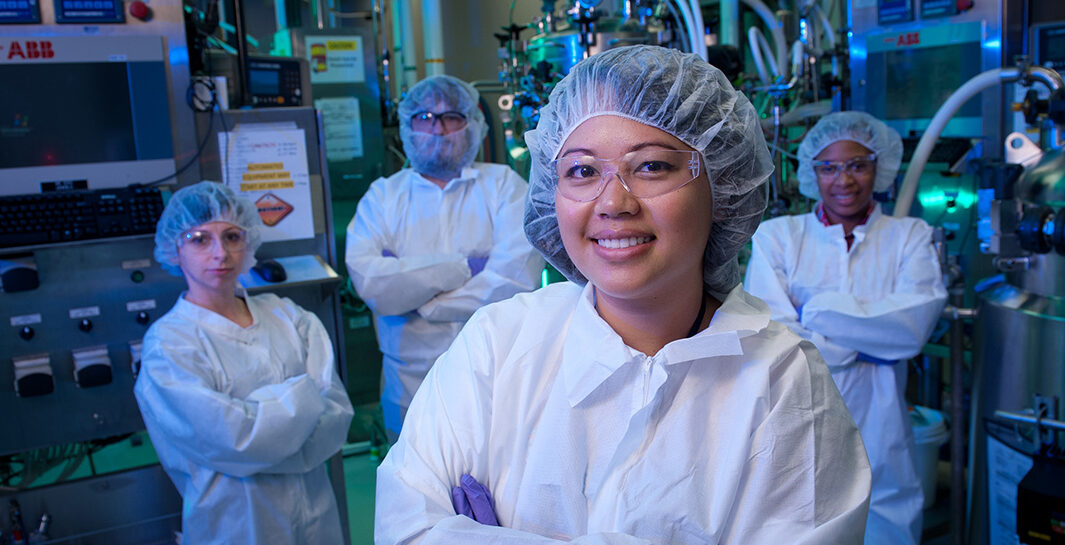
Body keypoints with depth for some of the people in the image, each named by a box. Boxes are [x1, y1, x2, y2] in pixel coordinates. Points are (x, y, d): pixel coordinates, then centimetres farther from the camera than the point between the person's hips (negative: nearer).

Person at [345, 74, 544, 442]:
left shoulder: (503, 184, 3)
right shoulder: (382, 196, 7)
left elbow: (518, 275, -14)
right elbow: (366, 280, -11)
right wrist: (465, 266, -14)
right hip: (412, 387, 1)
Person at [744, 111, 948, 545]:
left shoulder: (909, 237, 6)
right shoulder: (776, 236, 1)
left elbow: (915, 325, -11)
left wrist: (816, 310, -12)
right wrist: (877, 337, -10)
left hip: (877, 435, 1)